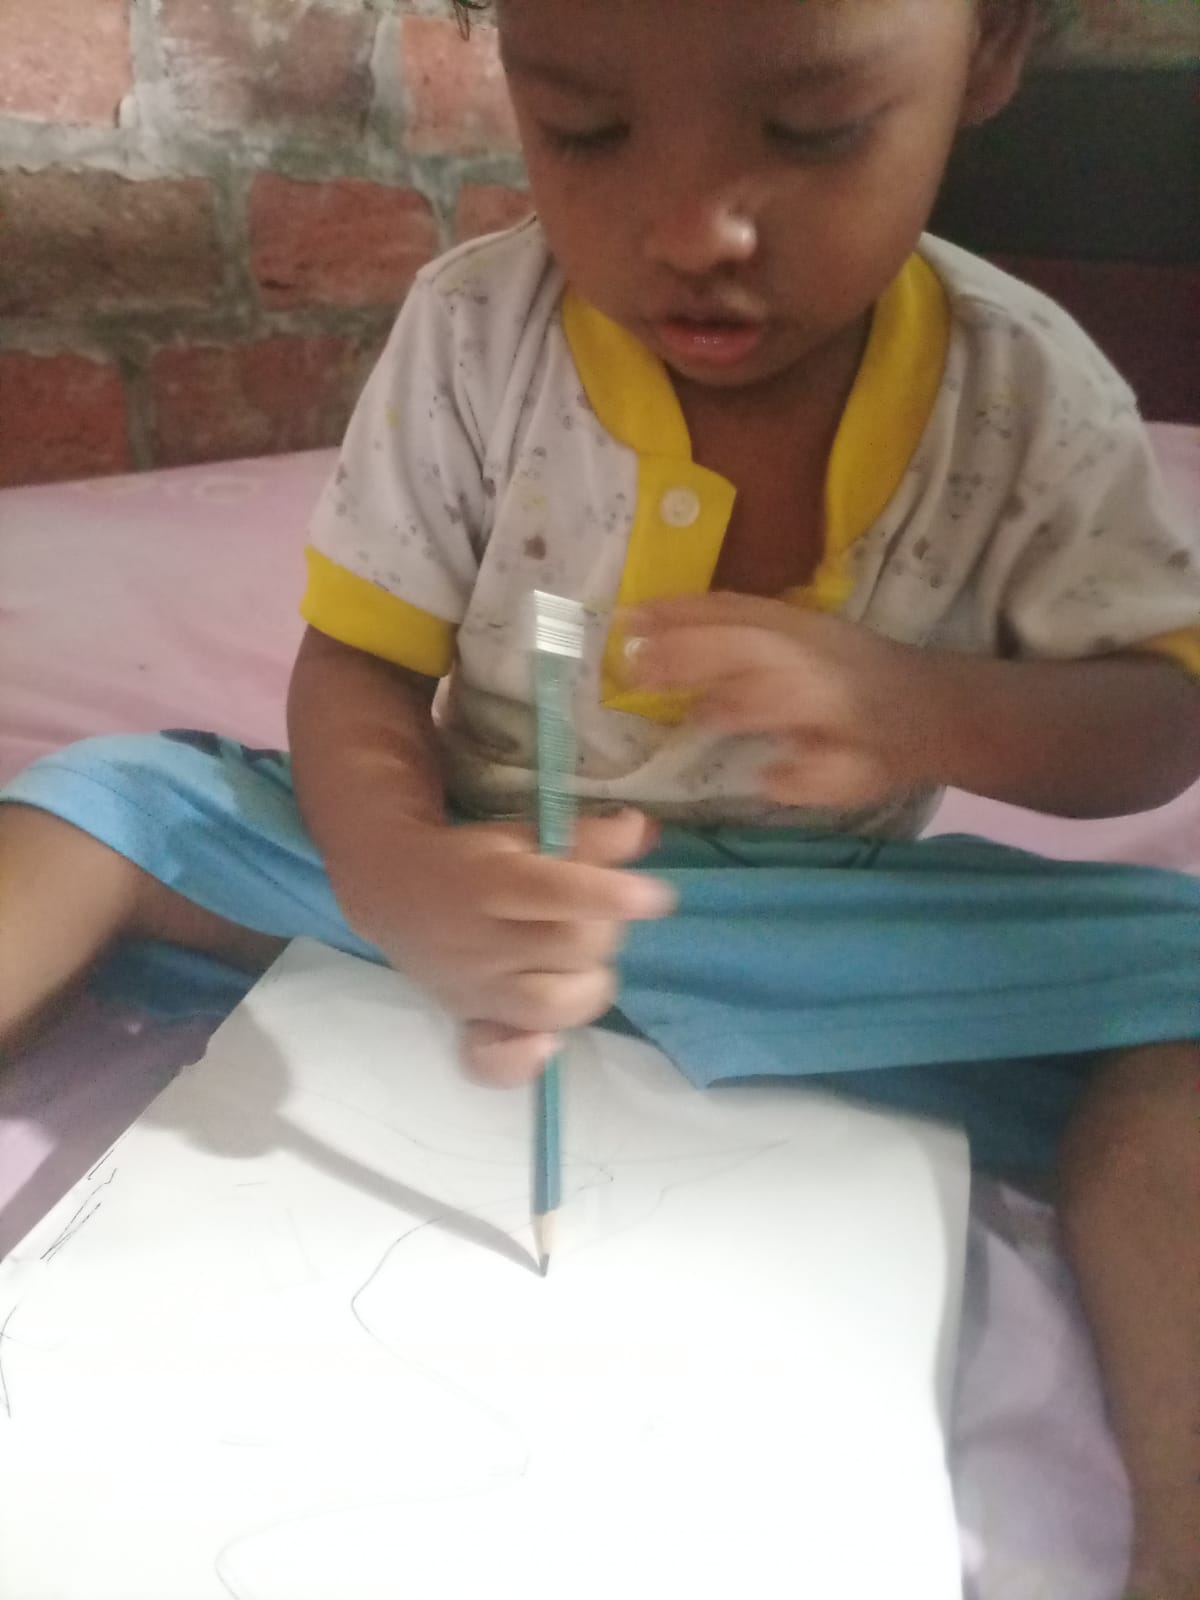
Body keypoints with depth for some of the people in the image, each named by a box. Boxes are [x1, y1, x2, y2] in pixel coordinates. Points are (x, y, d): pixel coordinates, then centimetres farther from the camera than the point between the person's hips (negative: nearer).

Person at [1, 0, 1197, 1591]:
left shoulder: (1030, 390, -10)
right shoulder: (475, 329, -12)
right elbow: (358, 665, -11)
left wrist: (924, 711, -32)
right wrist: (395, 874, -35)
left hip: (818, 921, 0)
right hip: (473, 876, 1)